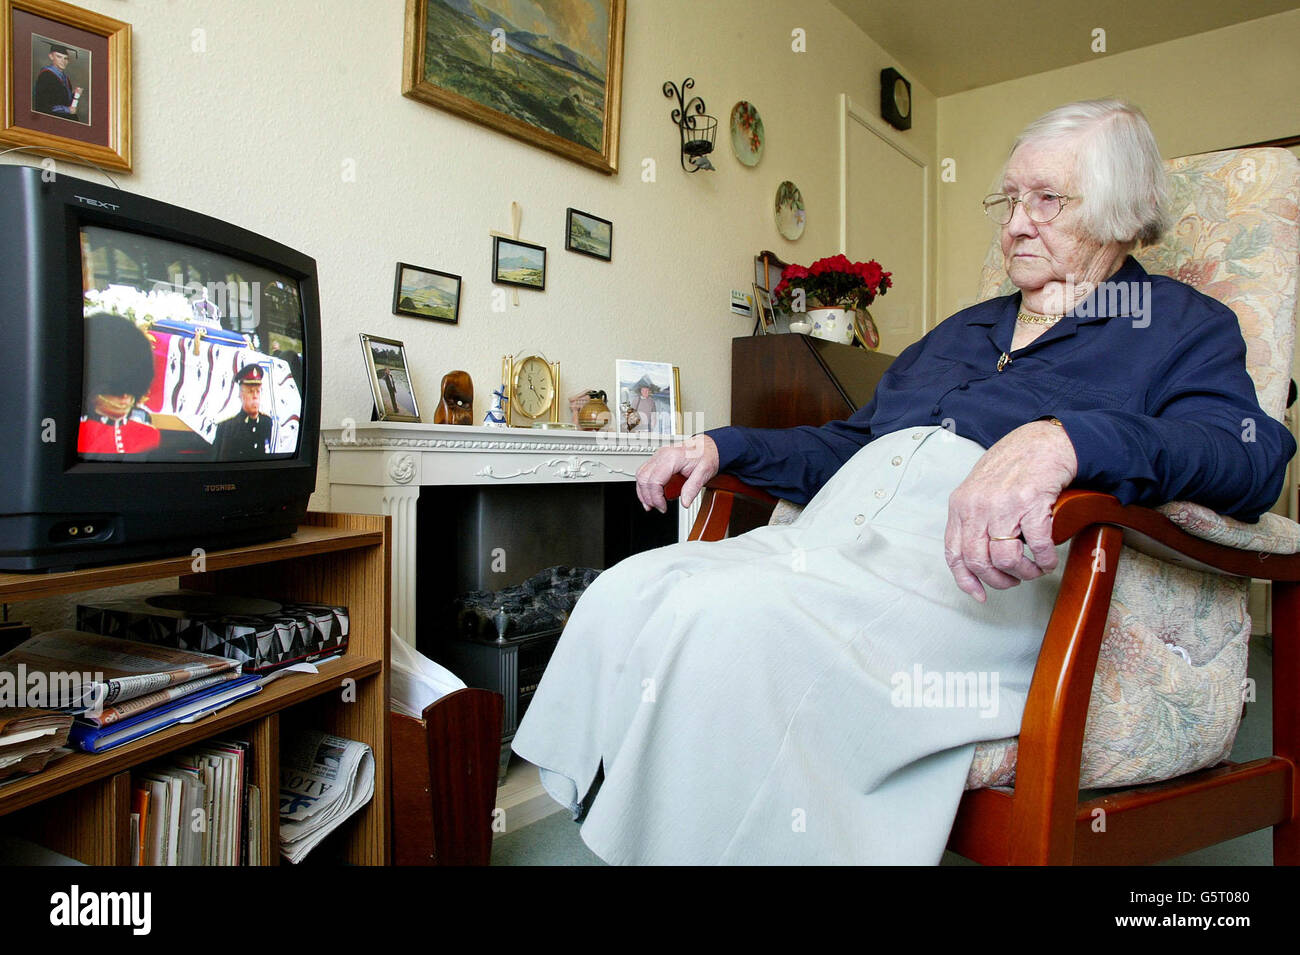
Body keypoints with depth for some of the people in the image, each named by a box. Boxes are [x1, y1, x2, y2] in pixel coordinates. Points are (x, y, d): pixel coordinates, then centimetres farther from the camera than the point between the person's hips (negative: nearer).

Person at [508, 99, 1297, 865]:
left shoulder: (1185, 327, 13)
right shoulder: (961, 331, 31)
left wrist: (1067, 439, -29)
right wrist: (725, 446, 20)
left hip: (976, 569, -6)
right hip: (835, 533, 7)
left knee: (727, 618, -33)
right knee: (625, 592, -16)